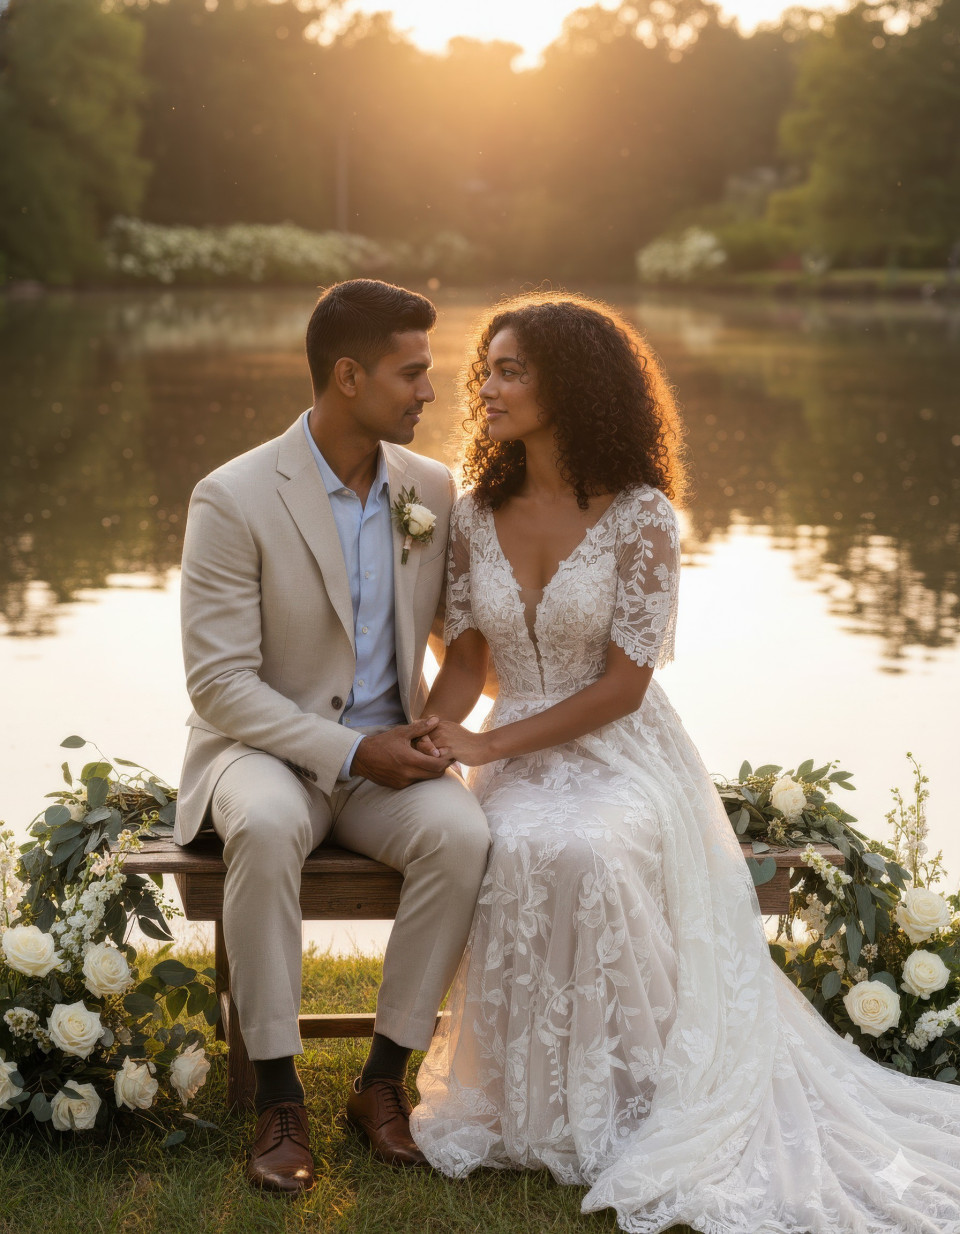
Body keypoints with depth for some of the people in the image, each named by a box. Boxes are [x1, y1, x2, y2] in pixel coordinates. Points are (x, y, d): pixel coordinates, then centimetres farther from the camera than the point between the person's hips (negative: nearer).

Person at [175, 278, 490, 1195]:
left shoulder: (432, 489, 2)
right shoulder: (233, 499, -13)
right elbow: (219, 685, -15)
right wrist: (348, 752, -22)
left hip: (387, 750, 4)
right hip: (265, 749, -3)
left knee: (460, 834, -28)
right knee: (267, 829, -38)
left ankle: (383, 1079, -13)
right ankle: (278, 1098, -24)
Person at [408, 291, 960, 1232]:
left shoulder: (641, 517, -10)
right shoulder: (476, 517, 6)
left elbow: (621, 686, -13)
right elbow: (465, 660, 8)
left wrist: (488, 745, -17)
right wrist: (422, 738, -13)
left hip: (620, 756, -3)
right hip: (516, 759, 4)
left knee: (586, 857, -36)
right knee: (510, 856, -31)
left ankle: (617, 1101, -14)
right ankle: (531, 1102, -10)